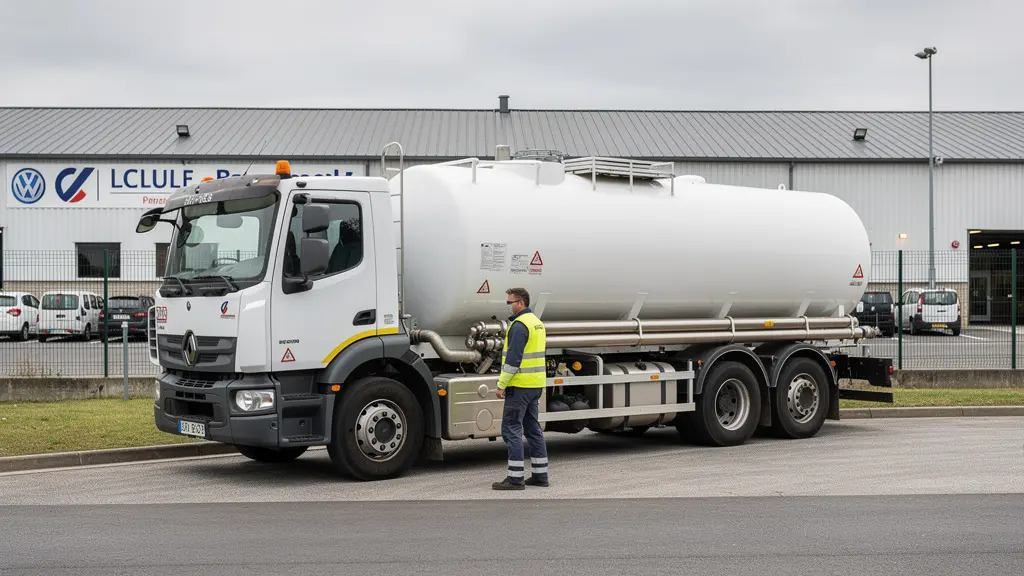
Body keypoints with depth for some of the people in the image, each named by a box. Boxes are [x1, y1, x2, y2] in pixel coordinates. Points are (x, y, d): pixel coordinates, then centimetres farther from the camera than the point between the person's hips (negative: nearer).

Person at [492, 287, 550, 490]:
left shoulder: (519, 325, -15)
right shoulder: (536, 322, 16)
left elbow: (513, 358, -21)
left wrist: (501, 384, -18)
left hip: (520, 385, -10)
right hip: (536, 384, 10)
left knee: (511, 428, -6)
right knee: (533, 428, 14)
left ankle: (515, 477, -8)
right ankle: (540, 474, 17)